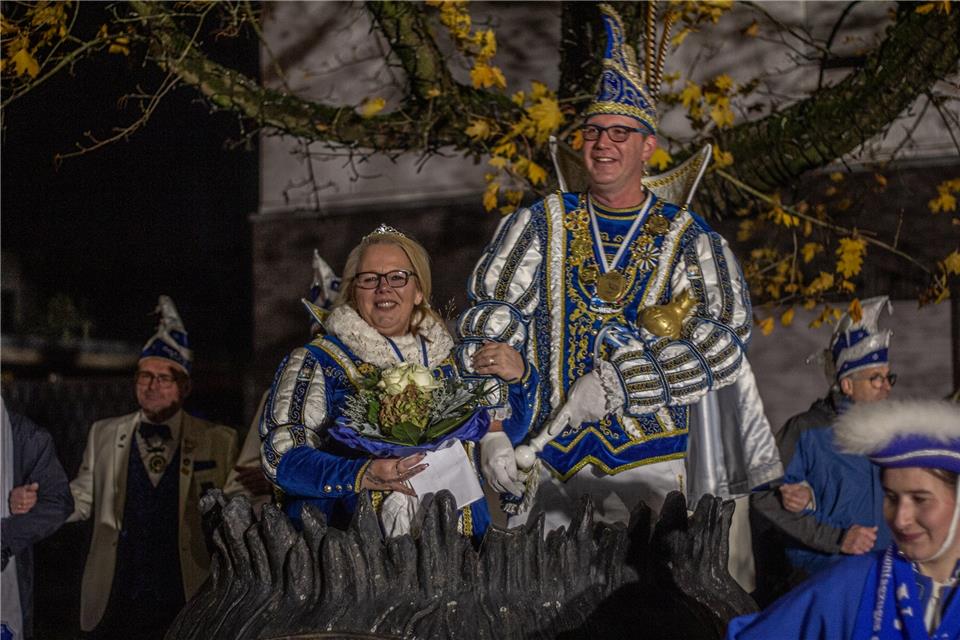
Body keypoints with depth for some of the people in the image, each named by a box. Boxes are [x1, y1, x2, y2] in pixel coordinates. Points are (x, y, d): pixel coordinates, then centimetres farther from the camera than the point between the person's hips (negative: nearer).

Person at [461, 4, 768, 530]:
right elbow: (488, 331, 2)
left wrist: (620, 380, -18)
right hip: (546, 459, 1)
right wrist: (490, 429, -12)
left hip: (647, 462, -1)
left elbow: (724, 345, -8)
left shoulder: (687, 237, 5)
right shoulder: (541, 225, 8)